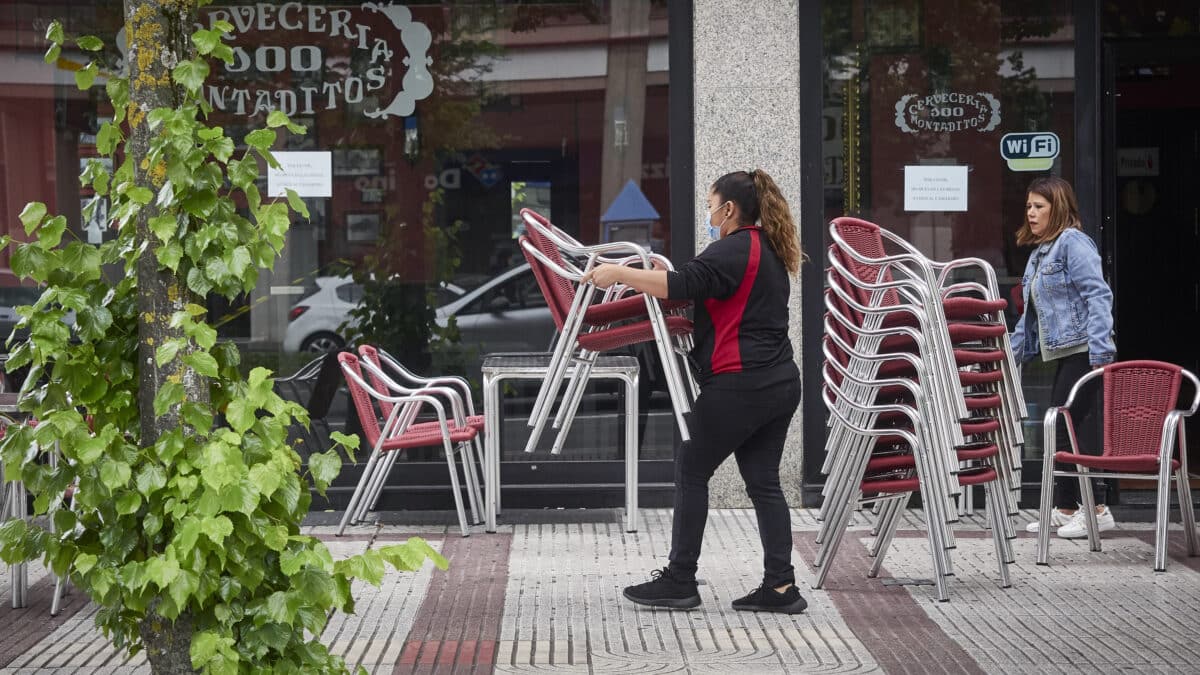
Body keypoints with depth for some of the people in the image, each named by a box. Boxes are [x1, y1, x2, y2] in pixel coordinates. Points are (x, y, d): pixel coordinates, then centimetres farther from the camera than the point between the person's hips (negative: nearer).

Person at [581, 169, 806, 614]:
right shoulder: (769, 252, 19)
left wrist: (618, 273, -19)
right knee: (763, 481, 9)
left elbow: (683, 285, -24)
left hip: (741, 384, -9)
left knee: (691, 470, 1)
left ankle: (680, 580, 4)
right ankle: (780, 586, 5)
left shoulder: (734, 249, -11)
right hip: (779, 383, 9)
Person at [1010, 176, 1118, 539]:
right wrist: (1014, 351, 25)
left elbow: (1098, 295, -16)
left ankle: (1096, 509, -7)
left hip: (1082, 351, -9)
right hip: (1063, 354, 9)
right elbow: (1033, 312, 27)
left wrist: (1100, 349, -24)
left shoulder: (1073, 243, -8)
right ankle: (1065, 509, 14)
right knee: (1059, 429, 8)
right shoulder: (1039, 253, 21)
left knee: (1070, 429, -11)